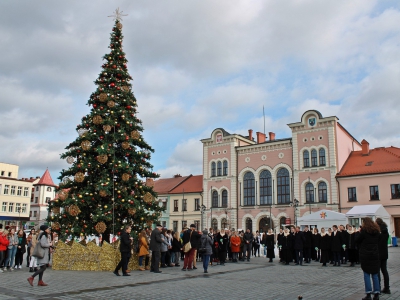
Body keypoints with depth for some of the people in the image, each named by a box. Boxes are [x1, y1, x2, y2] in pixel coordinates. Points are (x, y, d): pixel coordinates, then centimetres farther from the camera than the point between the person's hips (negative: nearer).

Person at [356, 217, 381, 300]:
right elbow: (378, 242, 15)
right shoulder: (376, 231, 7)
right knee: (375, 274, 9)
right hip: (375, 255, 5)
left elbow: (357, 241, -3)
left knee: (367, 274, 0)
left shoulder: (364, 231, -9)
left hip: (365, 255, -4)